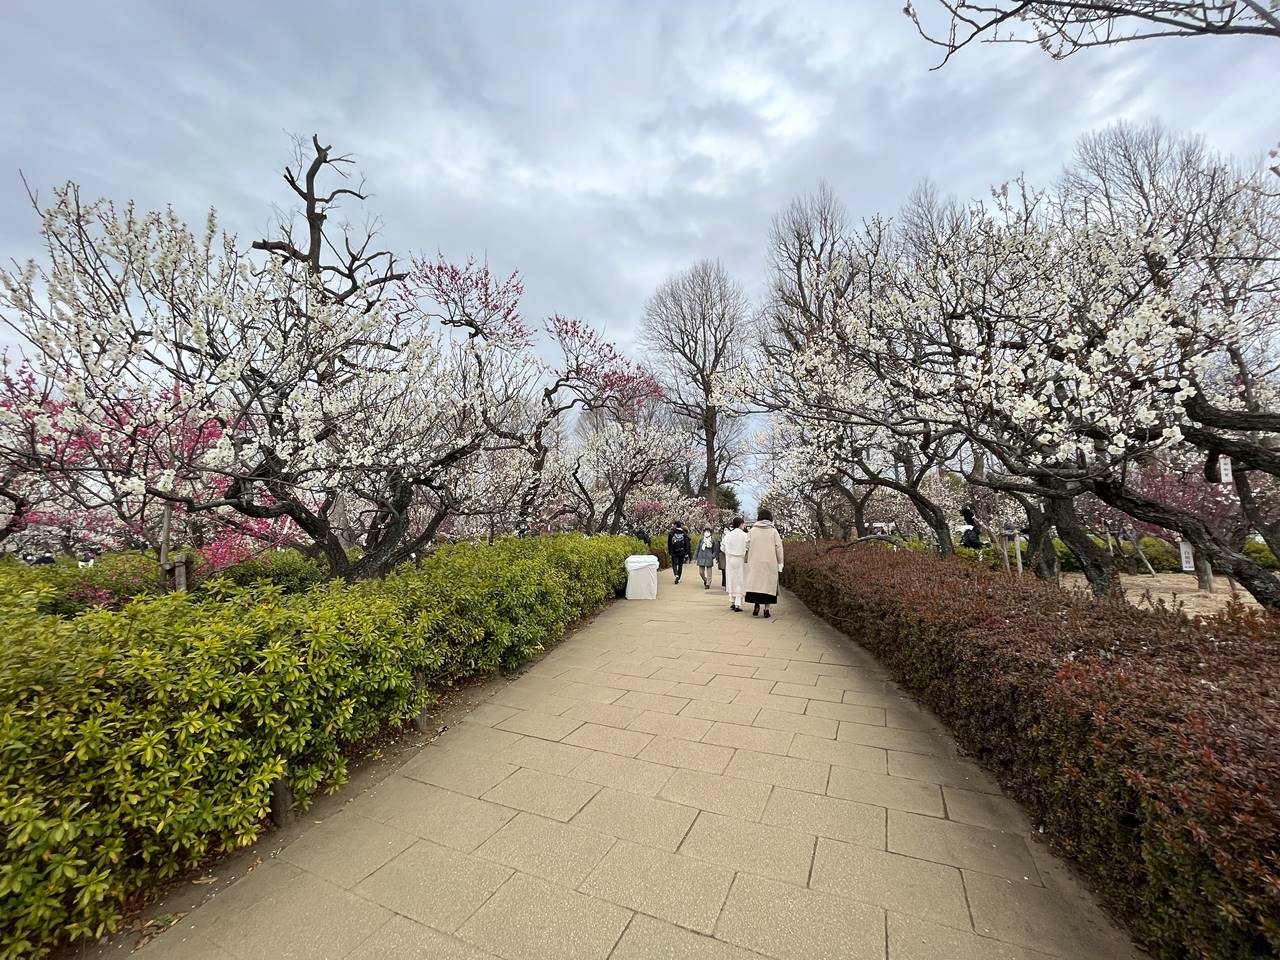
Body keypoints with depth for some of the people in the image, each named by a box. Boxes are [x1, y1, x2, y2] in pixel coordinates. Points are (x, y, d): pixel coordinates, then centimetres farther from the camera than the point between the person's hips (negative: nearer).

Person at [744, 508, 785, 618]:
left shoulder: (753, 530, 2)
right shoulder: (773, 531, -1)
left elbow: (747, 545, 1)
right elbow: (779, 548, -2)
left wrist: (749, 559, 14)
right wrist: (780, 563, 3)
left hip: (755, 562, 1)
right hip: (770, 563, -1)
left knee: (755, 581, 7)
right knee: (768, 584, 4)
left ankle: (756, 605, -3)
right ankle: (766, 610, 5)